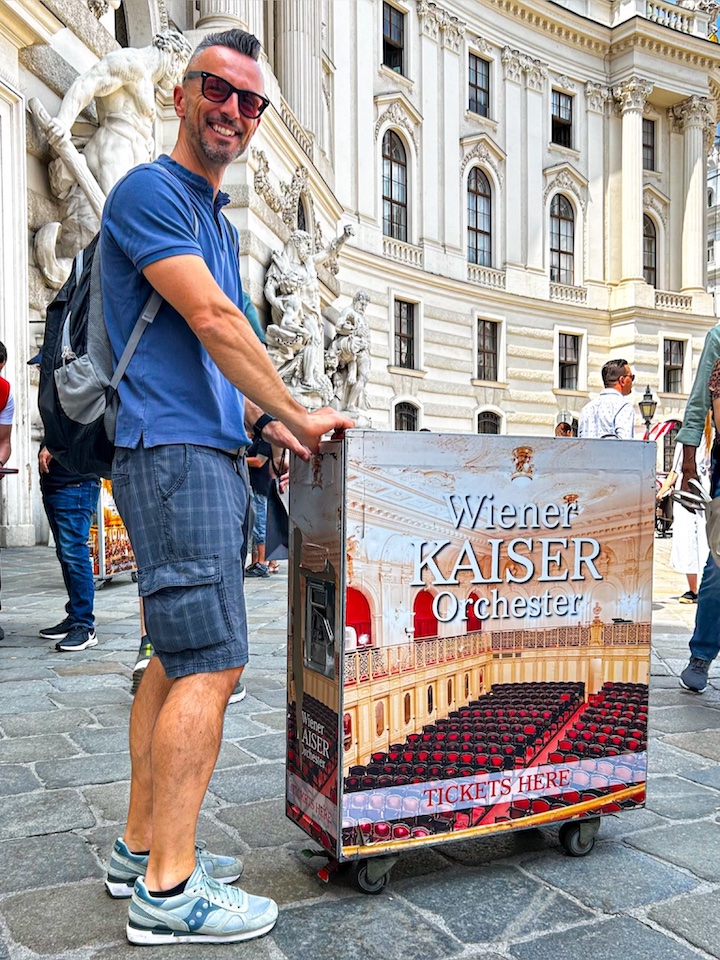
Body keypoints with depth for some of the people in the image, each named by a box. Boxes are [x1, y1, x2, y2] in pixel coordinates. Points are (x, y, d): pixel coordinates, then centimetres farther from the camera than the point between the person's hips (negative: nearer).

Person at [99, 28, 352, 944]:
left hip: (212, 453, 10)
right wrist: (296, 411, -5)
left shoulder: (217, 219, 24)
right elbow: (211, 319, -13)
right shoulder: (150, 190, -5)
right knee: (211, 665, -11)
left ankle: (142, 845, 22)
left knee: (177, 657, 11)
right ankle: (169, 888, 0)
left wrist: (262, 419, 14)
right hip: (173, 452, -10)